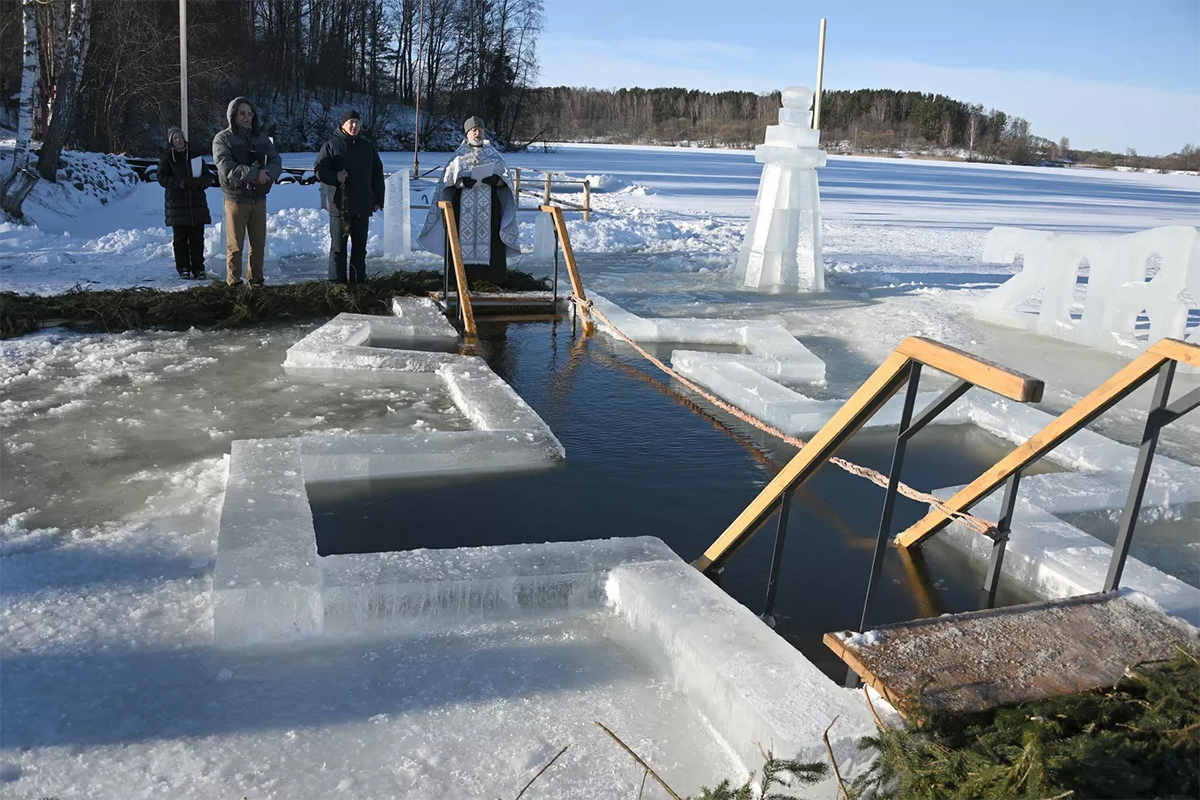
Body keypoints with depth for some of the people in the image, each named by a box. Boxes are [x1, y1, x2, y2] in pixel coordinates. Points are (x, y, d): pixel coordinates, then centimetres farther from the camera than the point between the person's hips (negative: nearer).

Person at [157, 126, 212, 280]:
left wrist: (201, 181, -11)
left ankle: (198, 268, 6)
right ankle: (183, 268, 6)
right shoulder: (166, 158, 6)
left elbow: (207, 176, 13)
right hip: (177, 205, -2)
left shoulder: (194, 155, 14)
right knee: (181, 238, 1)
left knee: (197, 239, 1)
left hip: (197, 204, 2)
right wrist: (183, 183, -18)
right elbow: (162, 178, -5)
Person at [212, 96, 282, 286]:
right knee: (235, 246, -1)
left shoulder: (262, 138, 11)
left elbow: (276, 162, 1)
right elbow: (226, 167, -17)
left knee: (258, 244, 9)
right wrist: (254, 174, -25)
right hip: (236, 199, -4)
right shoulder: (223, 139, -3)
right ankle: (234, 283, 5)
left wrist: (266, 174, -21)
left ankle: (256, 280, 18)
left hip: (259, 199, 4)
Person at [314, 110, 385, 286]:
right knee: (338, 246, 1)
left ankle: (359, 280, 18)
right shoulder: (331, 145, -1)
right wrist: (335, 176, -23)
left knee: (360, 246, 10)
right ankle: (337, 282, 6)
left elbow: (377, 174, 14)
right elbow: (319, 169, -3)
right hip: (339, 205, -4)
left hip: (362, 206, 4)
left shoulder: (368, 146, 11)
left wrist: (378, 200, 9)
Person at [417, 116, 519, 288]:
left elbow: (505, 175, 7)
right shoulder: (460, 154, 10)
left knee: (490, 238, -5)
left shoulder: (493, 154, 14)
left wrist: (496, 179, -16)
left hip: (489, 205, 1)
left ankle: (493, 277, -2)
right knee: (464, 238, -6)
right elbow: (449, 176, 2)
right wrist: (462, 181, -19)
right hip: (464, 205, -1)